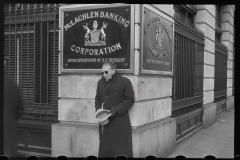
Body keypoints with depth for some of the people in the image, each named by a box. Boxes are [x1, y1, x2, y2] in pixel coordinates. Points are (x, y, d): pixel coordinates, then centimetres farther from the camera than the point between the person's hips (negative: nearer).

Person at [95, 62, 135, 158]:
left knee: (120, 151, -1)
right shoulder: (100, 82, 12)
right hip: (104, 122, 5)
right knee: (104, 149, 10)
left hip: (120, 123, -5)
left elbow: (130, 100, -8)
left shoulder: (125, 82, -7)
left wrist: (116, 110, -16)